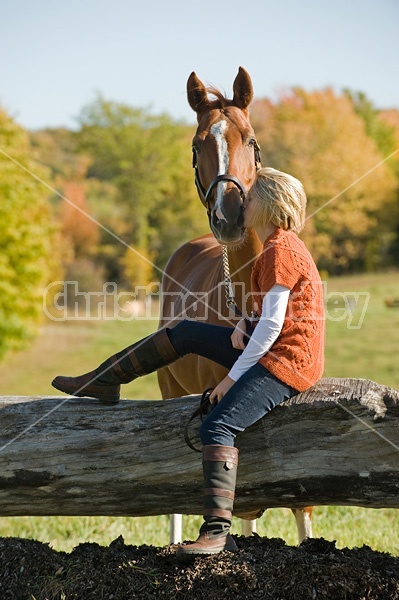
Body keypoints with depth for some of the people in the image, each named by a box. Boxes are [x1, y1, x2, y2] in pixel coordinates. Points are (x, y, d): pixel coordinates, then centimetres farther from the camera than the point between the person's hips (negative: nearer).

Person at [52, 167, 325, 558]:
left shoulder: (280, 250, -17)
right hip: (268, 350, 10)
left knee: (217, 426, -24)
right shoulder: (276, 246, 15)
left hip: (286, 362, -10)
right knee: (186, 332, 11)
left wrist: (232, 378, -16)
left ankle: (217, 532, -27)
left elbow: (272, 325, -22)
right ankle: (103, 382, 20)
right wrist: (244, 325, 1)